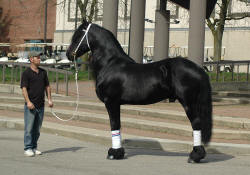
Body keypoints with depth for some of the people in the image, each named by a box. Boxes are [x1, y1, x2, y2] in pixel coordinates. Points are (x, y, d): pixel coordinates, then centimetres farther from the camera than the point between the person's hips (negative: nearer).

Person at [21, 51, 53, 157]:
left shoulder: (43, 72, 13)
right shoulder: (26, 73, -5)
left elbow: (47, 86, 17)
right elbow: (24, 88, -11)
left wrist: (49, 99, 5)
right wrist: (28, 102, -21)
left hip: (41, 105, 5)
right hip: (30, 105, -5)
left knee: (37, 128, 9)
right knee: (29, 128, -5)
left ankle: (34, 147, 17)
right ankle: (28, 149, -1)